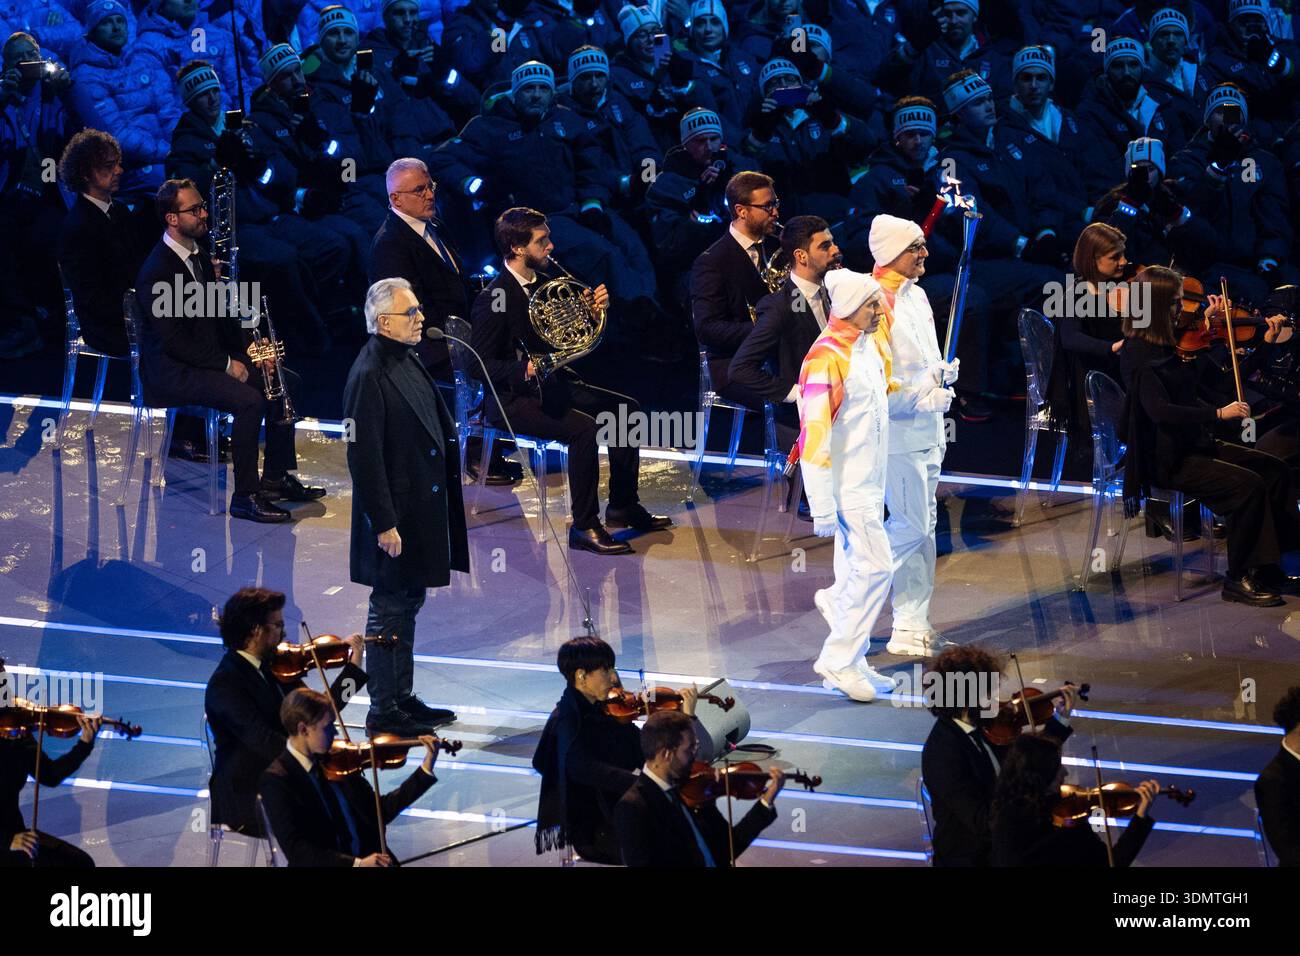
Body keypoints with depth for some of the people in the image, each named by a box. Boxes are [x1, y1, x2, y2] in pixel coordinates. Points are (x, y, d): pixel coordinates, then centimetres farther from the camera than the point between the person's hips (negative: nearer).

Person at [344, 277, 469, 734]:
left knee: (408, 606, 18)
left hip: (422, 512, 9)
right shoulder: (369, 375, -20)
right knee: (389, 610, -1)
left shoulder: (408, 362, 9)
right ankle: (383, 711, 7)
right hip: (394, 515, -9)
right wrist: (384, 523, -22)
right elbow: (365, 457, -22)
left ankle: (403, 698, 28)